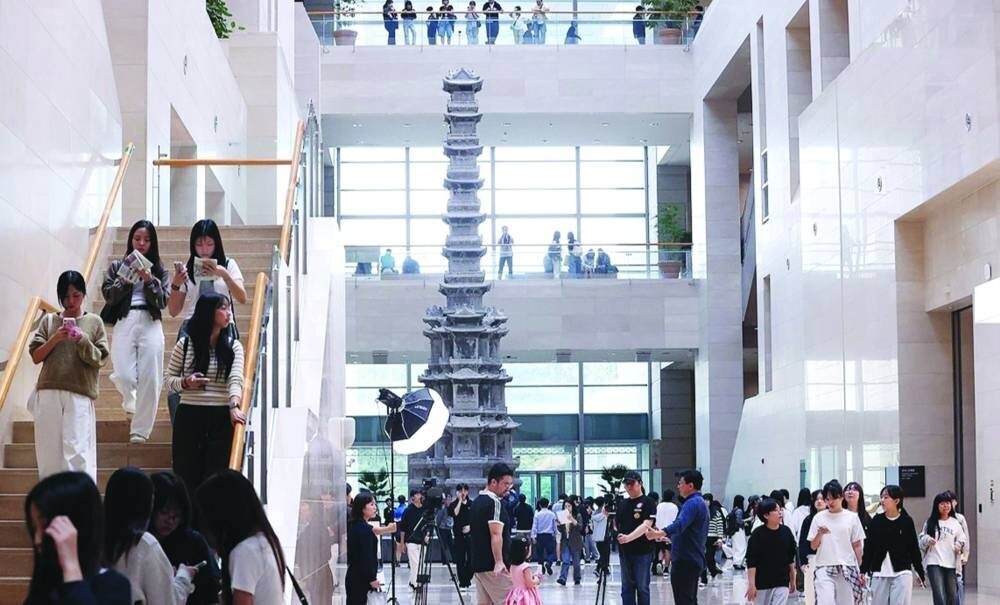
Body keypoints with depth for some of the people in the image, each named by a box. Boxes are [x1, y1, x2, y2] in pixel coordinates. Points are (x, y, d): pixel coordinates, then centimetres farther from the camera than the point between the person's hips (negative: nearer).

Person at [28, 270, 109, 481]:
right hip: (48, 395, 2)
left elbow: (99, 359, 4)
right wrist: (55, 339, -7)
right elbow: (35, 356, 9)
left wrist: (82, 341, -12)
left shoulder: (94, 322, 8)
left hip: (79, 396, -2)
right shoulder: (49, 320, 12)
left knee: (77, 454, -12)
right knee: (49, 453, 0)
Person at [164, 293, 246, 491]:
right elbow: (169, 380, 10)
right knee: (187, 476, 2)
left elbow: (236, 379, -9)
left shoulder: (233, 347, 5)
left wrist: (234, 406, -27)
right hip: (189, 417, 0)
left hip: (222, 418, 0)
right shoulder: (184, 345, 3)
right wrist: (185, 383, -12)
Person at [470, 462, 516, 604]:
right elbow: (496, 535, -23)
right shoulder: (494, 502, -12)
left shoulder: (476, 502, 17)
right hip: (493, 566, -9)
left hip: (479, 564, 9)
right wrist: (499, 562, -31)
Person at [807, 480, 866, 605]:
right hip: (824, 568, -1)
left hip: (847, 569, 1)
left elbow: (857, 546, 7)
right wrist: (820, 533, -14)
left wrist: (860, 570, 4)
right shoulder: (819, 518, 4)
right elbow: (813, 546, 5)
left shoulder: (852, 517, 3)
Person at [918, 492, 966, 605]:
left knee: (952, 595, 8)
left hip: (951, 564, 2)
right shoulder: (930, 523, 5)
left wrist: (960, 545, -12)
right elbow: (921, 541, 8)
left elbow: (963, 540, 11)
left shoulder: (955, 523, 8)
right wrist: (927, 540, -14)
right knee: (939, 595, -15)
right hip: (934, 563, -2)